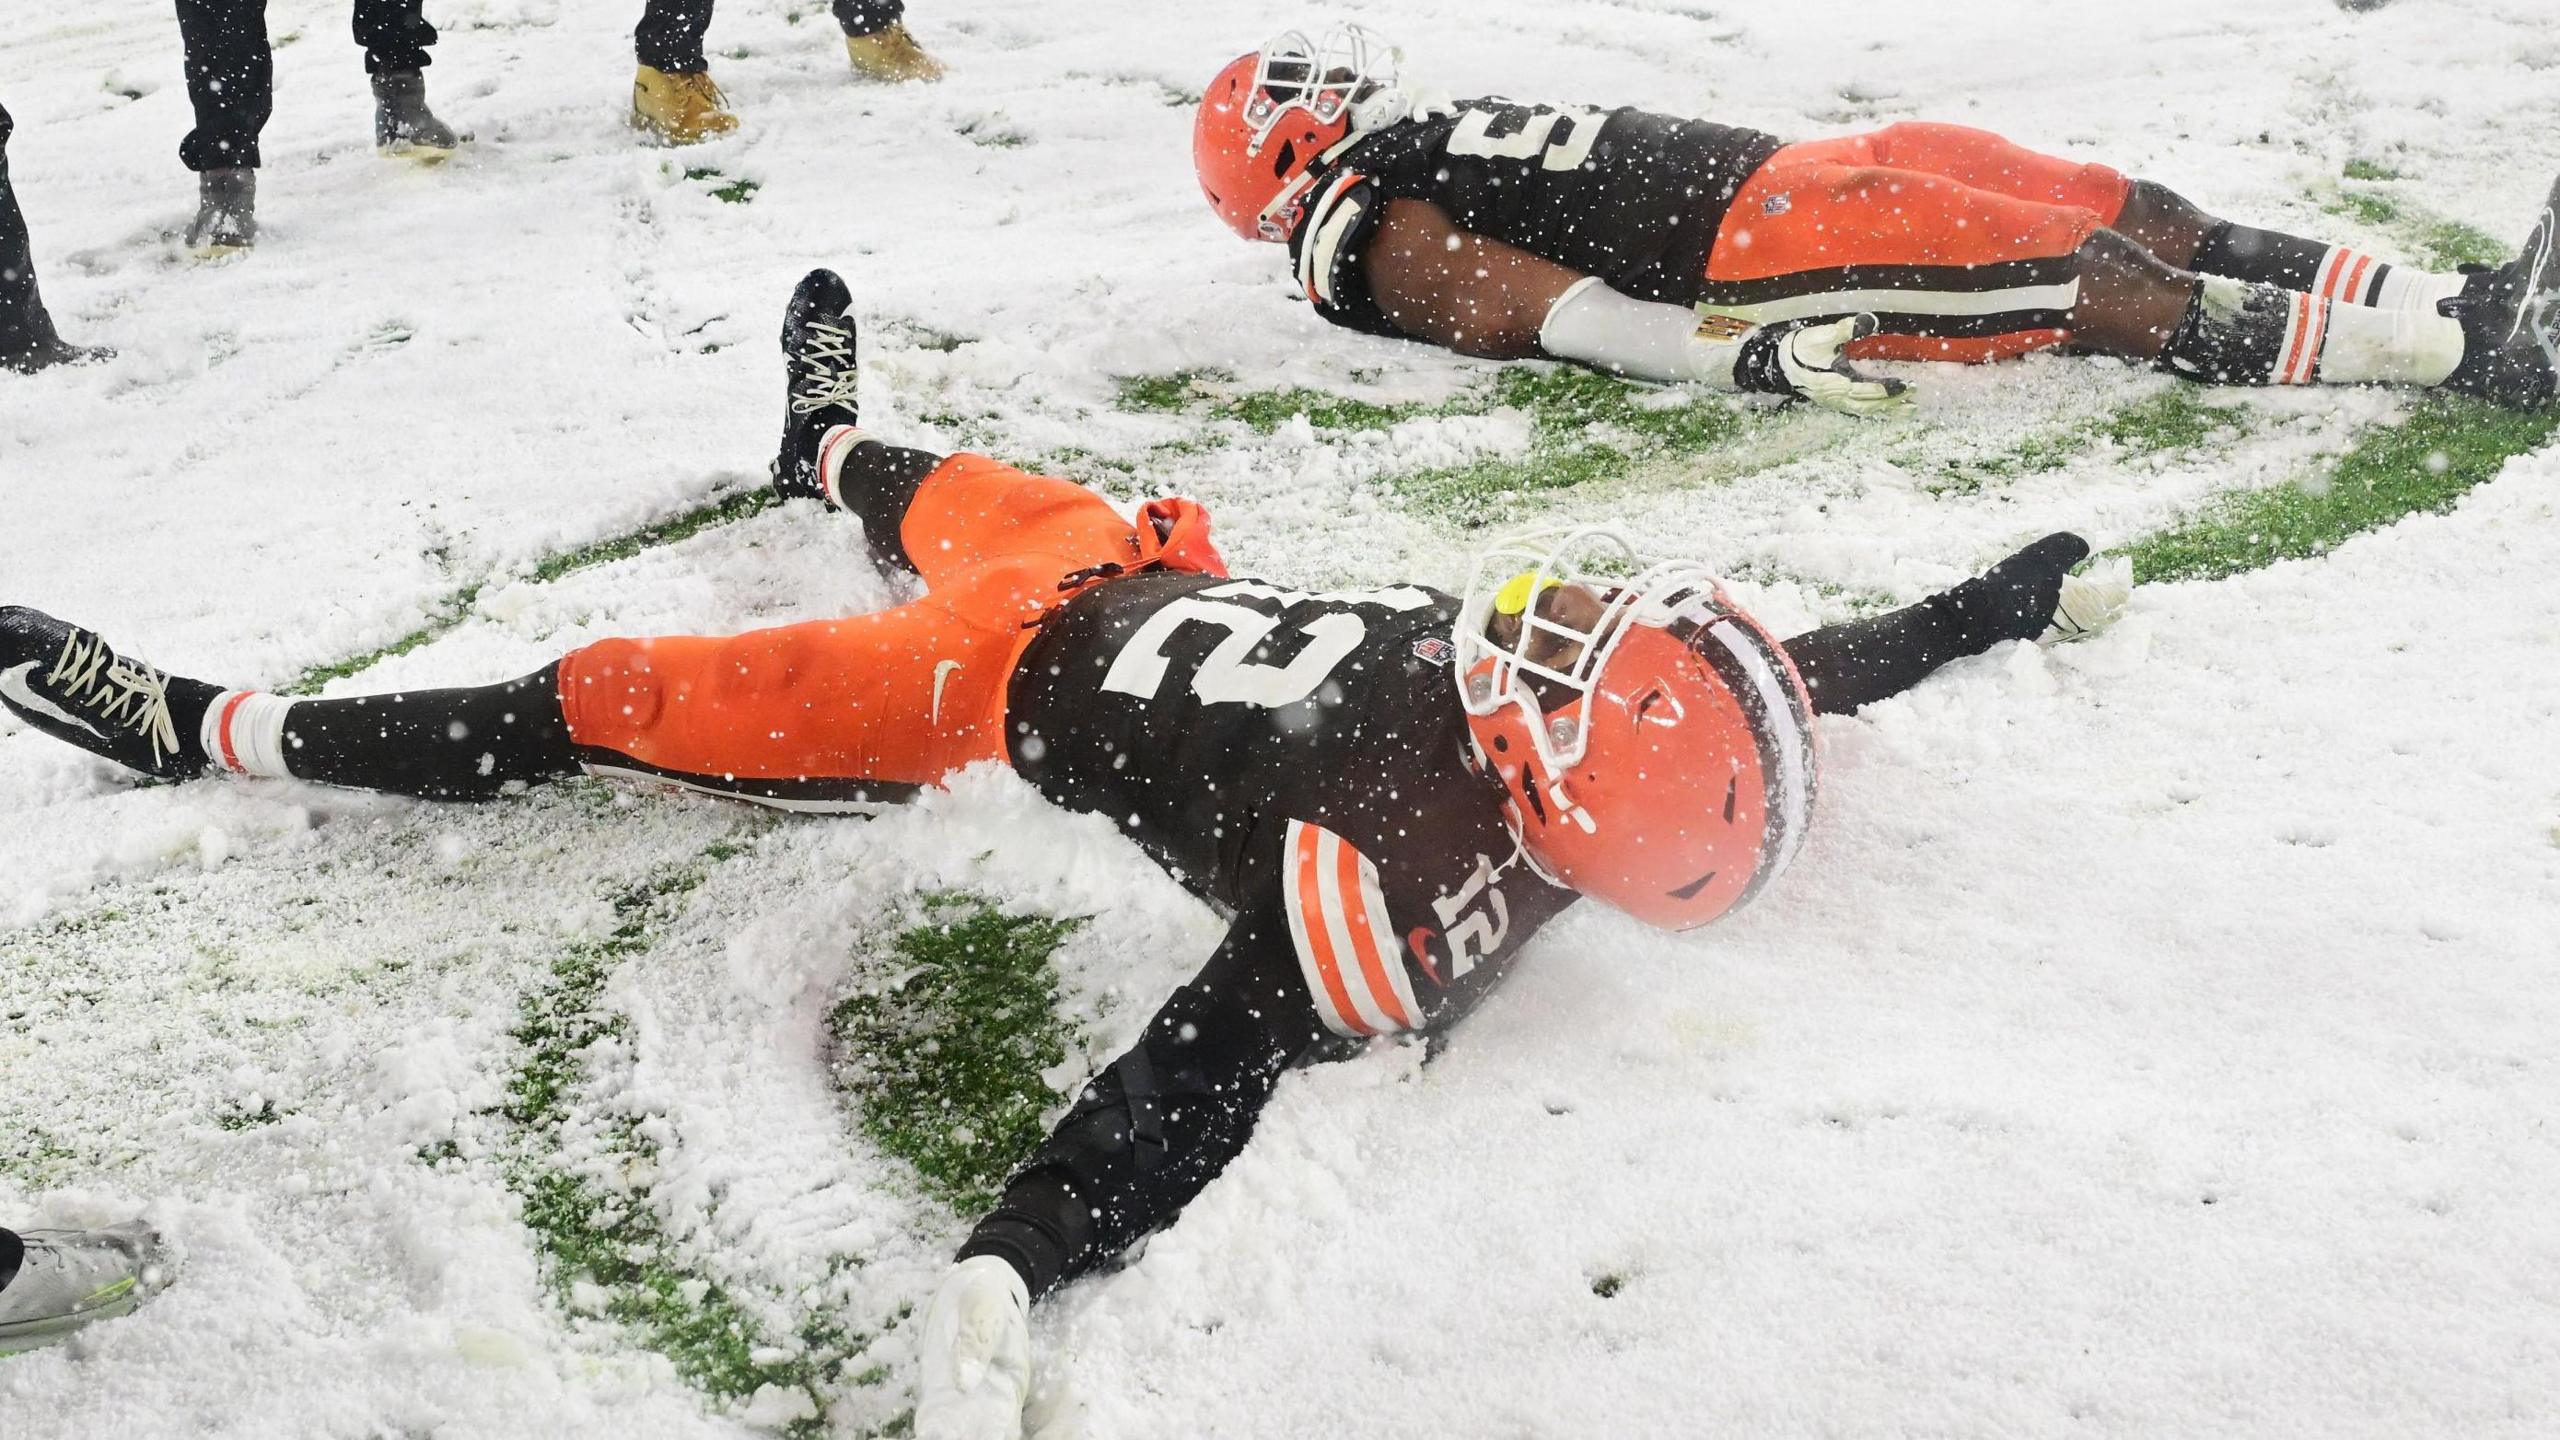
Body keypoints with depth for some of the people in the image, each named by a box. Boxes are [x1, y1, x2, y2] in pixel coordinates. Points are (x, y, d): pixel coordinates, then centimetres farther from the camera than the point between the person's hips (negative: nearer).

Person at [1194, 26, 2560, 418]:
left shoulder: (1432, 143, 28)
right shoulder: (1386, 239, -3)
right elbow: (1564, 314, -16)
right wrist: (1754, 355, -28)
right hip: (1742, 252, -10)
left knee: (2144, 216, -4)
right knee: (2107, 287, -19)